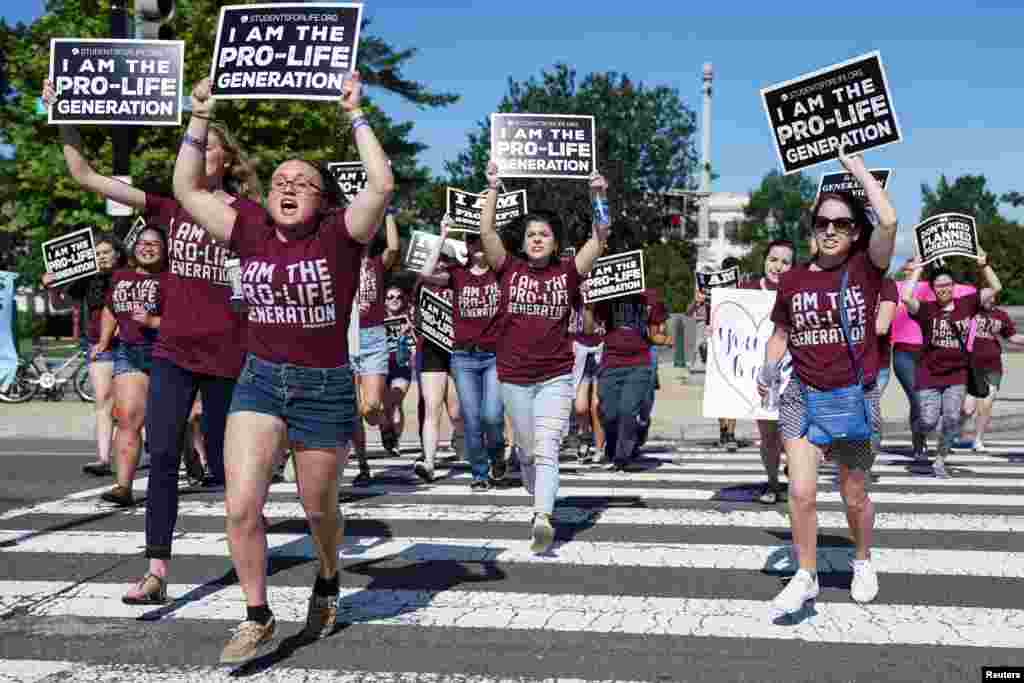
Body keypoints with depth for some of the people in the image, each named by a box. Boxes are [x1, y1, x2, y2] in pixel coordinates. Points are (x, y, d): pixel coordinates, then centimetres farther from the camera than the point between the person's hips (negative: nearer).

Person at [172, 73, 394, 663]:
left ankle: (329, 582, 45)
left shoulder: (340, 234, -8)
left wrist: (356, 116, -15)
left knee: (319, 508, 13)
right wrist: (201, 121, 3)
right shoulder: (252, 233, 2)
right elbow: (187, 188, 8)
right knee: (241, 507, -8)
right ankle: (258, 618, 11)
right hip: (260, 379, 3)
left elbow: (382, 184, -22)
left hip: (326, 387, -3)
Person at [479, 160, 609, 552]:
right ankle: (539, 505, 37)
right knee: (527, 451, 15)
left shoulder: (567, 273, 2)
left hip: (556, 377, -2)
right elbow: (487, 232, -6)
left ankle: (543, 520, -27)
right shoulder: (509, 270, 3)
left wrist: (599, 196, -15)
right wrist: (493, 189, -12)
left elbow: (599, 238, -5)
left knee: (546, 449, -15)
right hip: (514, 377, 2)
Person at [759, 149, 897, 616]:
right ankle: (805, 578, 10)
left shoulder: (866, 268, -5)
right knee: (801, 493, -8)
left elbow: (889, 220, -22)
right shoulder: (793, 280, 2)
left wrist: (856, 167, -12)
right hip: (803, 397, 1)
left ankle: (863, 561, 40)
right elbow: (781, 334, 13)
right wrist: (768, 369, -5)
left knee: (854, 497, 12)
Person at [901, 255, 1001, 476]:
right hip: (929, 375, -2)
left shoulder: (966, 304, 1)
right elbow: (906, 297, -27)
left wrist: (983, 264, -9)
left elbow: (995, 288, 0)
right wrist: (918, 270, -17)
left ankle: (940, 460, 13)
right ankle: (918, 436, 33)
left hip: (957, 375, 2)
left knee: (952, 420, -7)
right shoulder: (926, 309, -8)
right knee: (929, 422, -5)